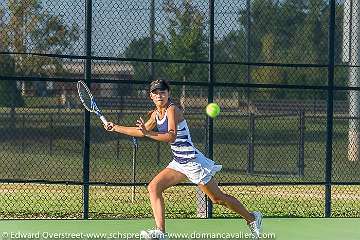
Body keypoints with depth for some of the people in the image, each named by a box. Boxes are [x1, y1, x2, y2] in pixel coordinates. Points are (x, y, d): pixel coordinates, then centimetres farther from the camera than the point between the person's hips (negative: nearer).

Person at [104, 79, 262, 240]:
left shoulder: (172, 110, -17)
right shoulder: (156, 114, 9)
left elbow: (171, 136, -32)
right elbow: (142, 132, 24)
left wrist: (149, 133, -42)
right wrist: (116, 128, 22)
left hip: (193, 160, -9)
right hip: (179, 163, 9)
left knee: (218, 198, 1)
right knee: (154, 187, -7)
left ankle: (252, 218, 21)